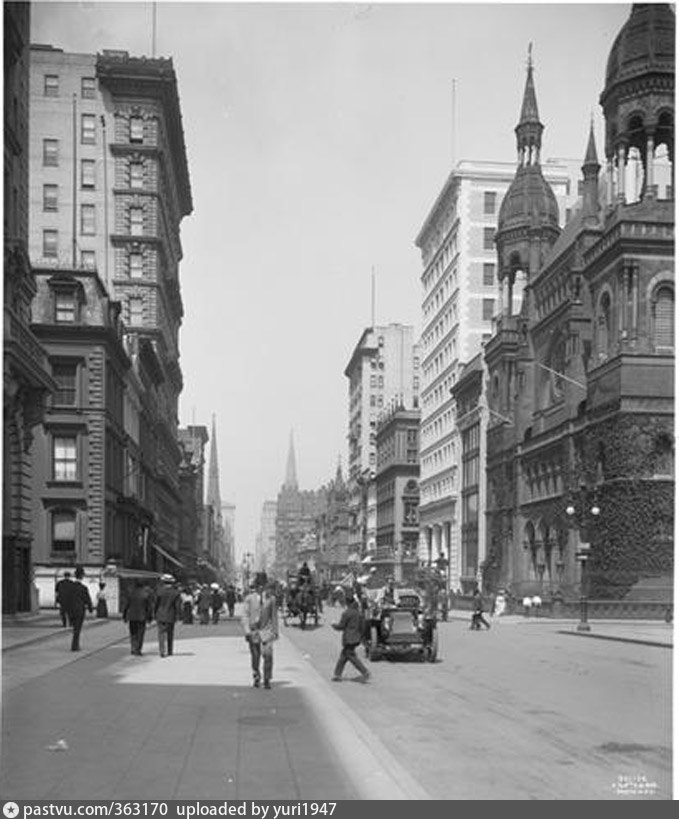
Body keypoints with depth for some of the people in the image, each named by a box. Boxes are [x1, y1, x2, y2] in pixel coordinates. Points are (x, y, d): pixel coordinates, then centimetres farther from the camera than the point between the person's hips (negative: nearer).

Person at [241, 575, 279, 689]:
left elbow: (274, 615, 11)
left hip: (267, 629, 0)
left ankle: (267, 680, 0)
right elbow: (245, 616, 0)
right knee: (255, 656, 9)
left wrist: (275, 631, 10)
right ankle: (256, 677, 29)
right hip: (253, 630, 0)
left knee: (268, 655, -11)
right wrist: (247, 631, -8)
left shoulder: (271, 598, 5)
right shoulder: (249, 599, 0)